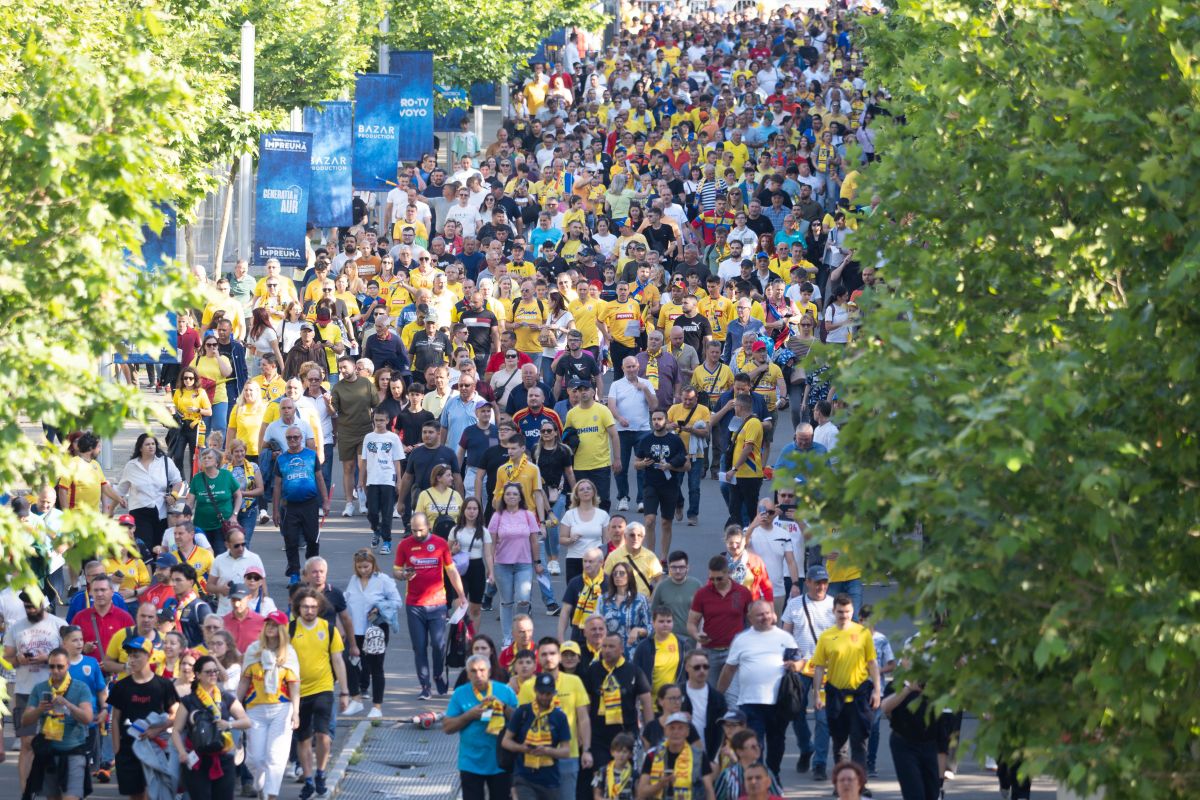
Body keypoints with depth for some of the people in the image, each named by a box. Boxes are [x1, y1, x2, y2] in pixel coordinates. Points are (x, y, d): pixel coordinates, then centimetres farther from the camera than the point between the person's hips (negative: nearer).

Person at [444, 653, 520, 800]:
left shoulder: (505, 691, -1)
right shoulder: (460, 694, -1)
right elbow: (447, 727, -2)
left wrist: (503, 707, -18)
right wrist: (470, 715, -15)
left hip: (500, 764, 1)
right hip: (471, 764, -1)